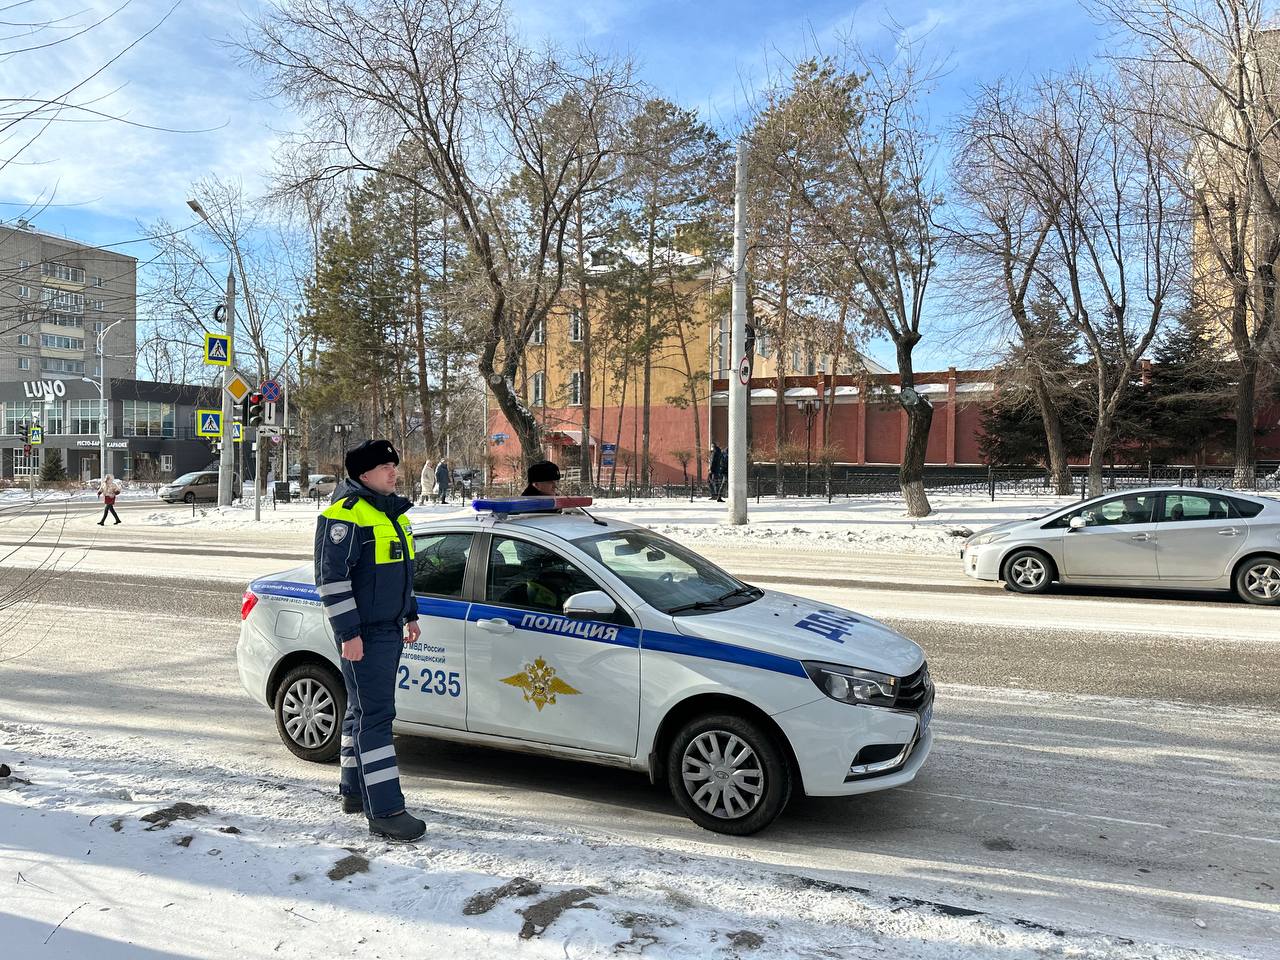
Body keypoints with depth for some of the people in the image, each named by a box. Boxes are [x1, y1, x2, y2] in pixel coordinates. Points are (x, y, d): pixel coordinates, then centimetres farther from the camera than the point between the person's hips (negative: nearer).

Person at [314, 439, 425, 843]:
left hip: (389, 628, 10)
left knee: (364, 710, 18)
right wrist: (349, 631, -21)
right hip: (363, 632, -9)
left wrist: (410, 615, 23)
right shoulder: (345, 514, -15)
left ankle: (354, 789, 30)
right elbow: (331, 577, -19)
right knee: (375, 715, -9)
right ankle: (385, 811, -7)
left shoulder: (390, 511, 16)